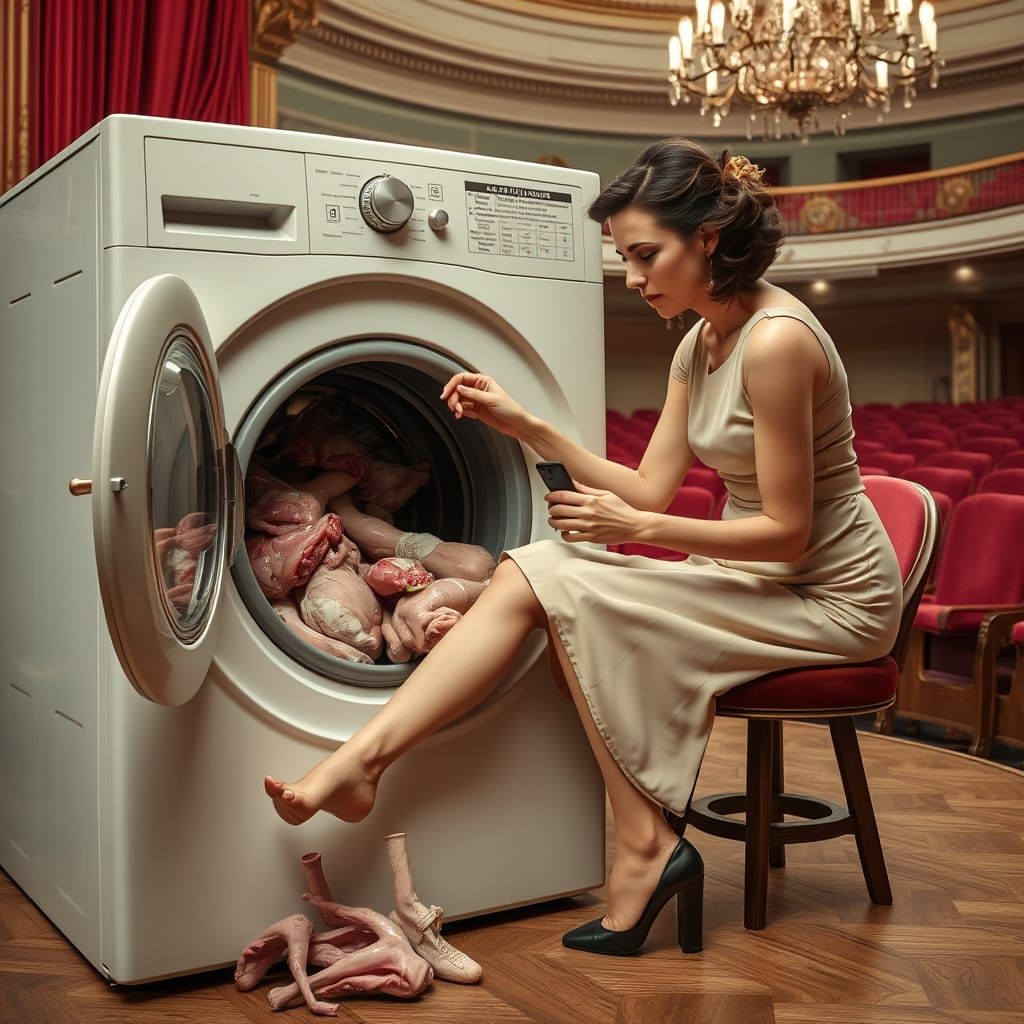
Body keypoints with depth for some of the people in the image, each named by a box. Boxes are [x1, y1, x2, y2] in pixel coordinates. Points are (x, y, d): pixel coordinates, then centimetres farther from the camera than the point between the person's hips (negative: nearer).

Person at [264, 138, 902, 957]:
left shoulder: (776, 341, -22)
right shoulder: (700, 345, 7)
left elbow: (787, 531, -21)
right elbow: (651, 490, 5)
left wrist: (636, 529, -22)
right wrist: (526, 427, -1)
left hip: (833, 597, -8)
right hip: (757, 579, 8)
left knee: (579, 597, -20)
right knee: (532, 575, -11)